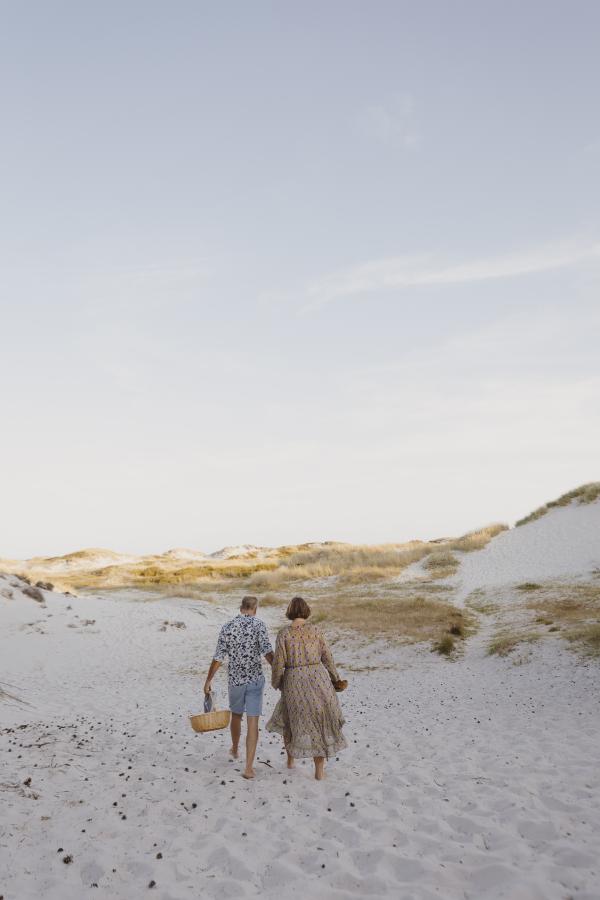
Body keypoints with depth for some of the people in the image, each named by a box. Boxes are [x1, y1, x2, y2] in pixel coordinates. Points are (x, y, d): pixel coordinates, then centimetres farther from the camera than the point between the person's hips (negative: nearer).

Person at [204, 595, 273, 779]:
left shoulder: (227, 627, 0)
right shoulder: (258, 624, -9)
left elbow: (218, 658, 0)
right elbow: (267, 651, -17)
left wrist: (208, 680, 9)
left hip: (235, 679, 3)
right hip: (255, 679, -3)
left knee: (236, 716, 25)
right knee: (253, 722, -1)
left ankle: (235, 750, 47)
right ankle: (249, 767, -4)